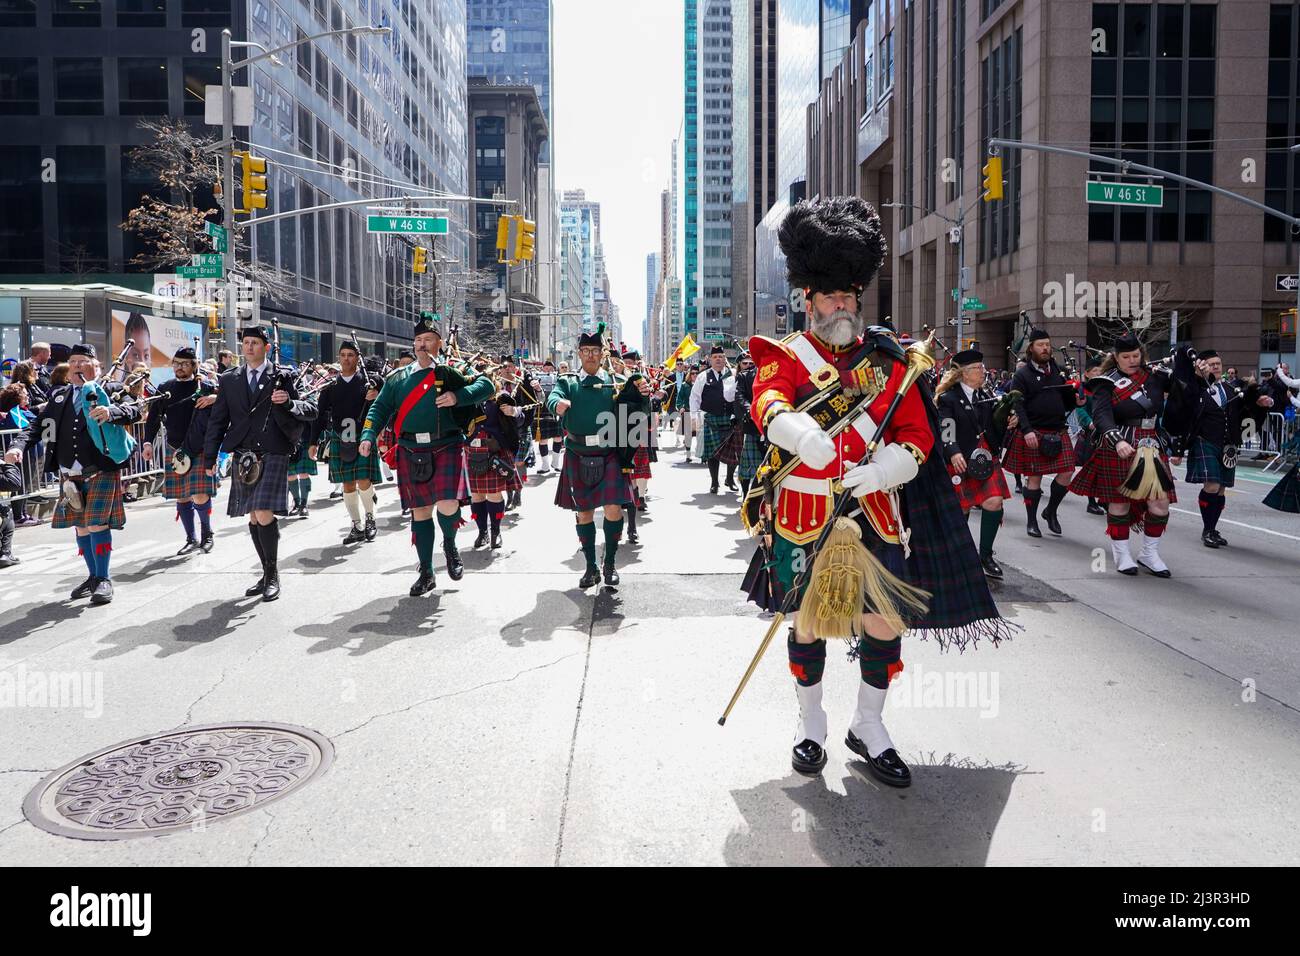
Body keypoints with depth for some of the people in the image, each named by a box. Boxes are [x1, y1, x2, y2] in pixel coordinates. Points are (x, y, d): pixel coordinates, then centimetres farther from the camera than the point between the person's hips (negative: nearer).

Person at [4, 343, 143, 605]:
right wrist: (18, 445, -7)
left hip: (101, 471, -5)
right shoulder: (58, 396, 14)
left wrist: (111, 412, -33)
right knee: (81, 526, 12)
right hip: (71, 474, 5)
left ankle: (103, 579, 2)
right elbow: (39, 425, 10)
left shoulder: (111, 390, 1)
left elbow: (134, 410, -13)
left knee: (97, 523, -8)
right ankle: (93, 576, 24)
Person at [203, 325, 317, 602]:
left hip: (273, 454, -4)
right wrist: (210, 457, 9)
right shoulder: (229, 380, 12)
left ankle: (273, 575, 2)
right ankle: (268, 574, 21)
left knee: (264, 515, -13)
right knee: (254, 518, 9)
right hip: (243, 456, 4)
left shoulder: (283, 377, 2)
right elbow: (218, 420, 13)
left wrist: (289, 402, -20)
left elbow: (311, 411, -1)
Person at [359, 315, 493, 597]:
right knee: (419, 511, 7)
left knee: (447, 505, -18)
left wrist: (458, 397, -19)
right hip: (411, 453, 3)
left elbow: (485, 385, -3)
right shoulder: (397, 377, 12)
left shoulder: (450, 372, 4)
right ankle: (426, 574, 18)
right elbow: (380, 408, 10)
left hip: (446, 449, -3)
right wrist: (369, 436, -6)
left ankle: (450, 545, 17)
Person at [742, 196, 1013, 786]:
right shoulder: (786, 355, 0)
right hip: (803, 513, -2)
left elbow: (917, 433, 2)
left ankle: (868, 726, 27)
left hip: (874, 510, 3)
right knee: (808, 621, 8)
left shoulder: (887, 359, 9)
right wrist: (798, 430, -46)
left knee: (887, 618, 5)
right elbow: (766, 402, -23)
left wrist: (883, 467, -20)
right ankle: (811, 725, 29)